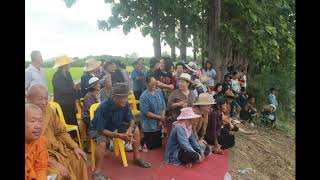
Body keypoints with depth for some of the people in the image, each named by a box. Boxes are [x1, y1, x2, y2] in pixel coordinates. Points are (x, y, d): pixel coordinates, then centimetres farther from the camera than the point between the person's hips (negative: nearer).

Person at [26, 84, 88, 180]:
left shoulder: (48, 109, 0)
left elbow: (61, 132, 9)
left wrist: (75, 147, -2)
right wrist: (53, 162, -27)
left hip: (56, 148, 7)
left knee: (79, 159, 2)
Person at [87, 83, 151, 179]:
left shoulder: (124, 104, -18)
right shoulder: (104, 107, -35)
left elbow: (131, 119, -5)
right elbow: (101, 130, -31)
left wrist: (129, 130, -26)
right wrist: (119, 135, -36)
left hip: (115, 126, 6)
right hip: (98, 129, -6)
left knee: (135, 129, -3)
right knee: (102, 142, -37)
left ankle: (137, 158, 10)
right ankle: (97, 172, -19)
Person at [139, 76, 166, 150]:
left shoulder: (159, 92, -2)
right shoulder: (144, 96, -18)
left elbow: (163, 107, 0)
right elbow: (146, 113, -20)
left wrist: (161, 120, -9)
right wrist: (159, 117, -15)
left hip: (158, 125, 6)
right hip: (149, 126, -5)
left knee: (159, 144, 17)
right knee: (151, 146, 6)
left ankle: (145, 140, 39)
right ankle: (142, 141, 34)